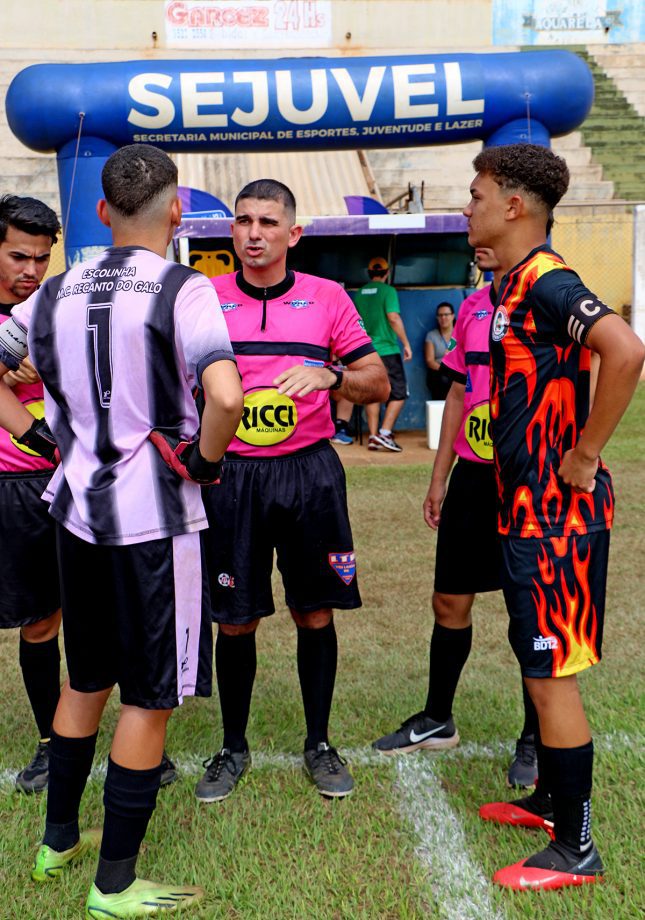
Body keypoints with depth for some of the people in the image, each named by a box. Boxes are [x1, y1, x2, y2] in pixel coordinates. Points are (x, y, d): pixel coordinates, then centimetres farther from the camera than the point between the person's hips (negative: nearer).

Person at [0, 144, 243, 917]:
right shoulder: (181, 290, -12)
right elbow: (226, 395, -27)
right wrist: (203, 459, -11)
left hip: (76, 507, 6)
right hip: (153, 514, -6)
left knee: (85, 679, 23)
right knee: (150, 698, 7)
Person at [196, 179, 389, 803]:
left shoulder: (327, 297, 3)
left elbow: (378, 383, 3)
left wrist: (330, 376, -16)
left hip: (309, 472, 0)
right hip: (230, 474, 0)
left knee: (315, 612, 8)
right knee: (234, 619, 7)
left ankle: (319, 743, 27)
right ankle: (233, 747, 27)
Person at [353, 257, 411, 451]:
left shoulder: (359, 293, 11)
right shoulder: (387, 290, -7)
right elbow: (394, 318, -17)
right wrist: (406, 343, -12)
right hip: (387, 350, -6)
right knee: (398, 393, 1)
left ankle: (373, 436, 6)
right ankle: (385, 433, -10)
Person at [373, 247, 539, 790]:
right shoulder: (472, 307, 10)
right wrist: (440, 477, 16)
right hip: (471, 477, 7)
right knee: (450, 602, 14)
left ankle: (535, 740, 24)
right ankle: (437, 721, 32)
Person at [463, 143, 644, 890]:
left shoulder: (546, 281, -17)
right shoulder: (511, 285, 13)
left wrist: (584, 455, -24)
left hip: (556, 516, -10)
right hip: (527, 508, 10)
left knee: (551, 675, -1)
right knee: (537, 663, 20)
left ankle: (576, 850, 15)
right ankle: (549, 799, 37)